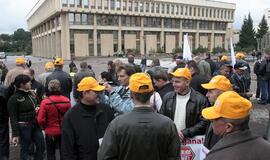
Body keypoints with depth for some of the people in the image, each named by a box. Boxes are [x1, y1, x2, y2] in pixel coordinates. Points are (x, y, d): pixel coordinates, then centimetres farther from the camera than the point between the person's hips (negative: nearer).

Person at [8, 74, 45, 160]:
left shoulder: (31, 94, 8)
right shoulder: (14, 98, -12)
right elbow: (13, 118, -14)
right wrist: (15, 134, -16)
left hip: (35, 124, 7)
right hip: (23, 126, -7)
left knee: (41, 146, 11)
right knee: (25, 149, 7)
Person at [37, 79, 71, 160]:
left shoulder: (45, 102, -19)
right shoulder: (67, 101, -13)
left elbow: (40, 120, -16)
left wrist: (44, 127, 4)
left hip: (51, 132, -2)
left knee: (51, 154, 16)